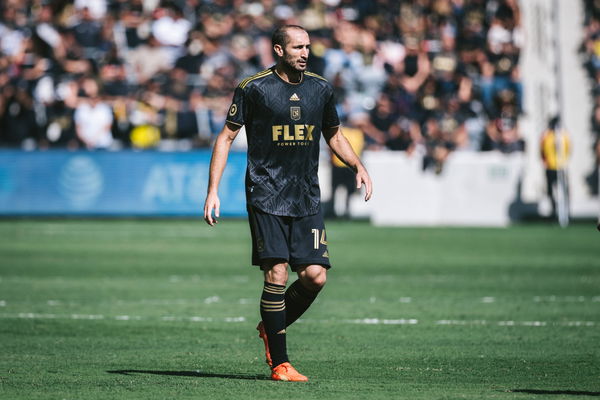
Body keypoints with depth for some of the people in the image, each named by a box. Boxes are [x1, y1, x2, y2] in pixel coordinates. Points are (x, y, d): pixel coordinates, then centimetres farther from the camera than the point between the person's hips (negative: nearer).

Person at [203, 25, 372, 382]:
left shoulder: (321, 90, 9)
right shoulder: (253, 88, -4)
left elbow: (335, 135, 23)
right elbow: (226, 137, 1)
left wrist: (359, 166, 6)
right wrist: (213, 190, -6)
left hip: (307, 199, 4)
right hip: (266, 195, -4)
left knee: (315, 277, -5)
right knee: (277, 275, -12)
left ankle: (271, 328, 22)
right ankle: (280, 363, -3)